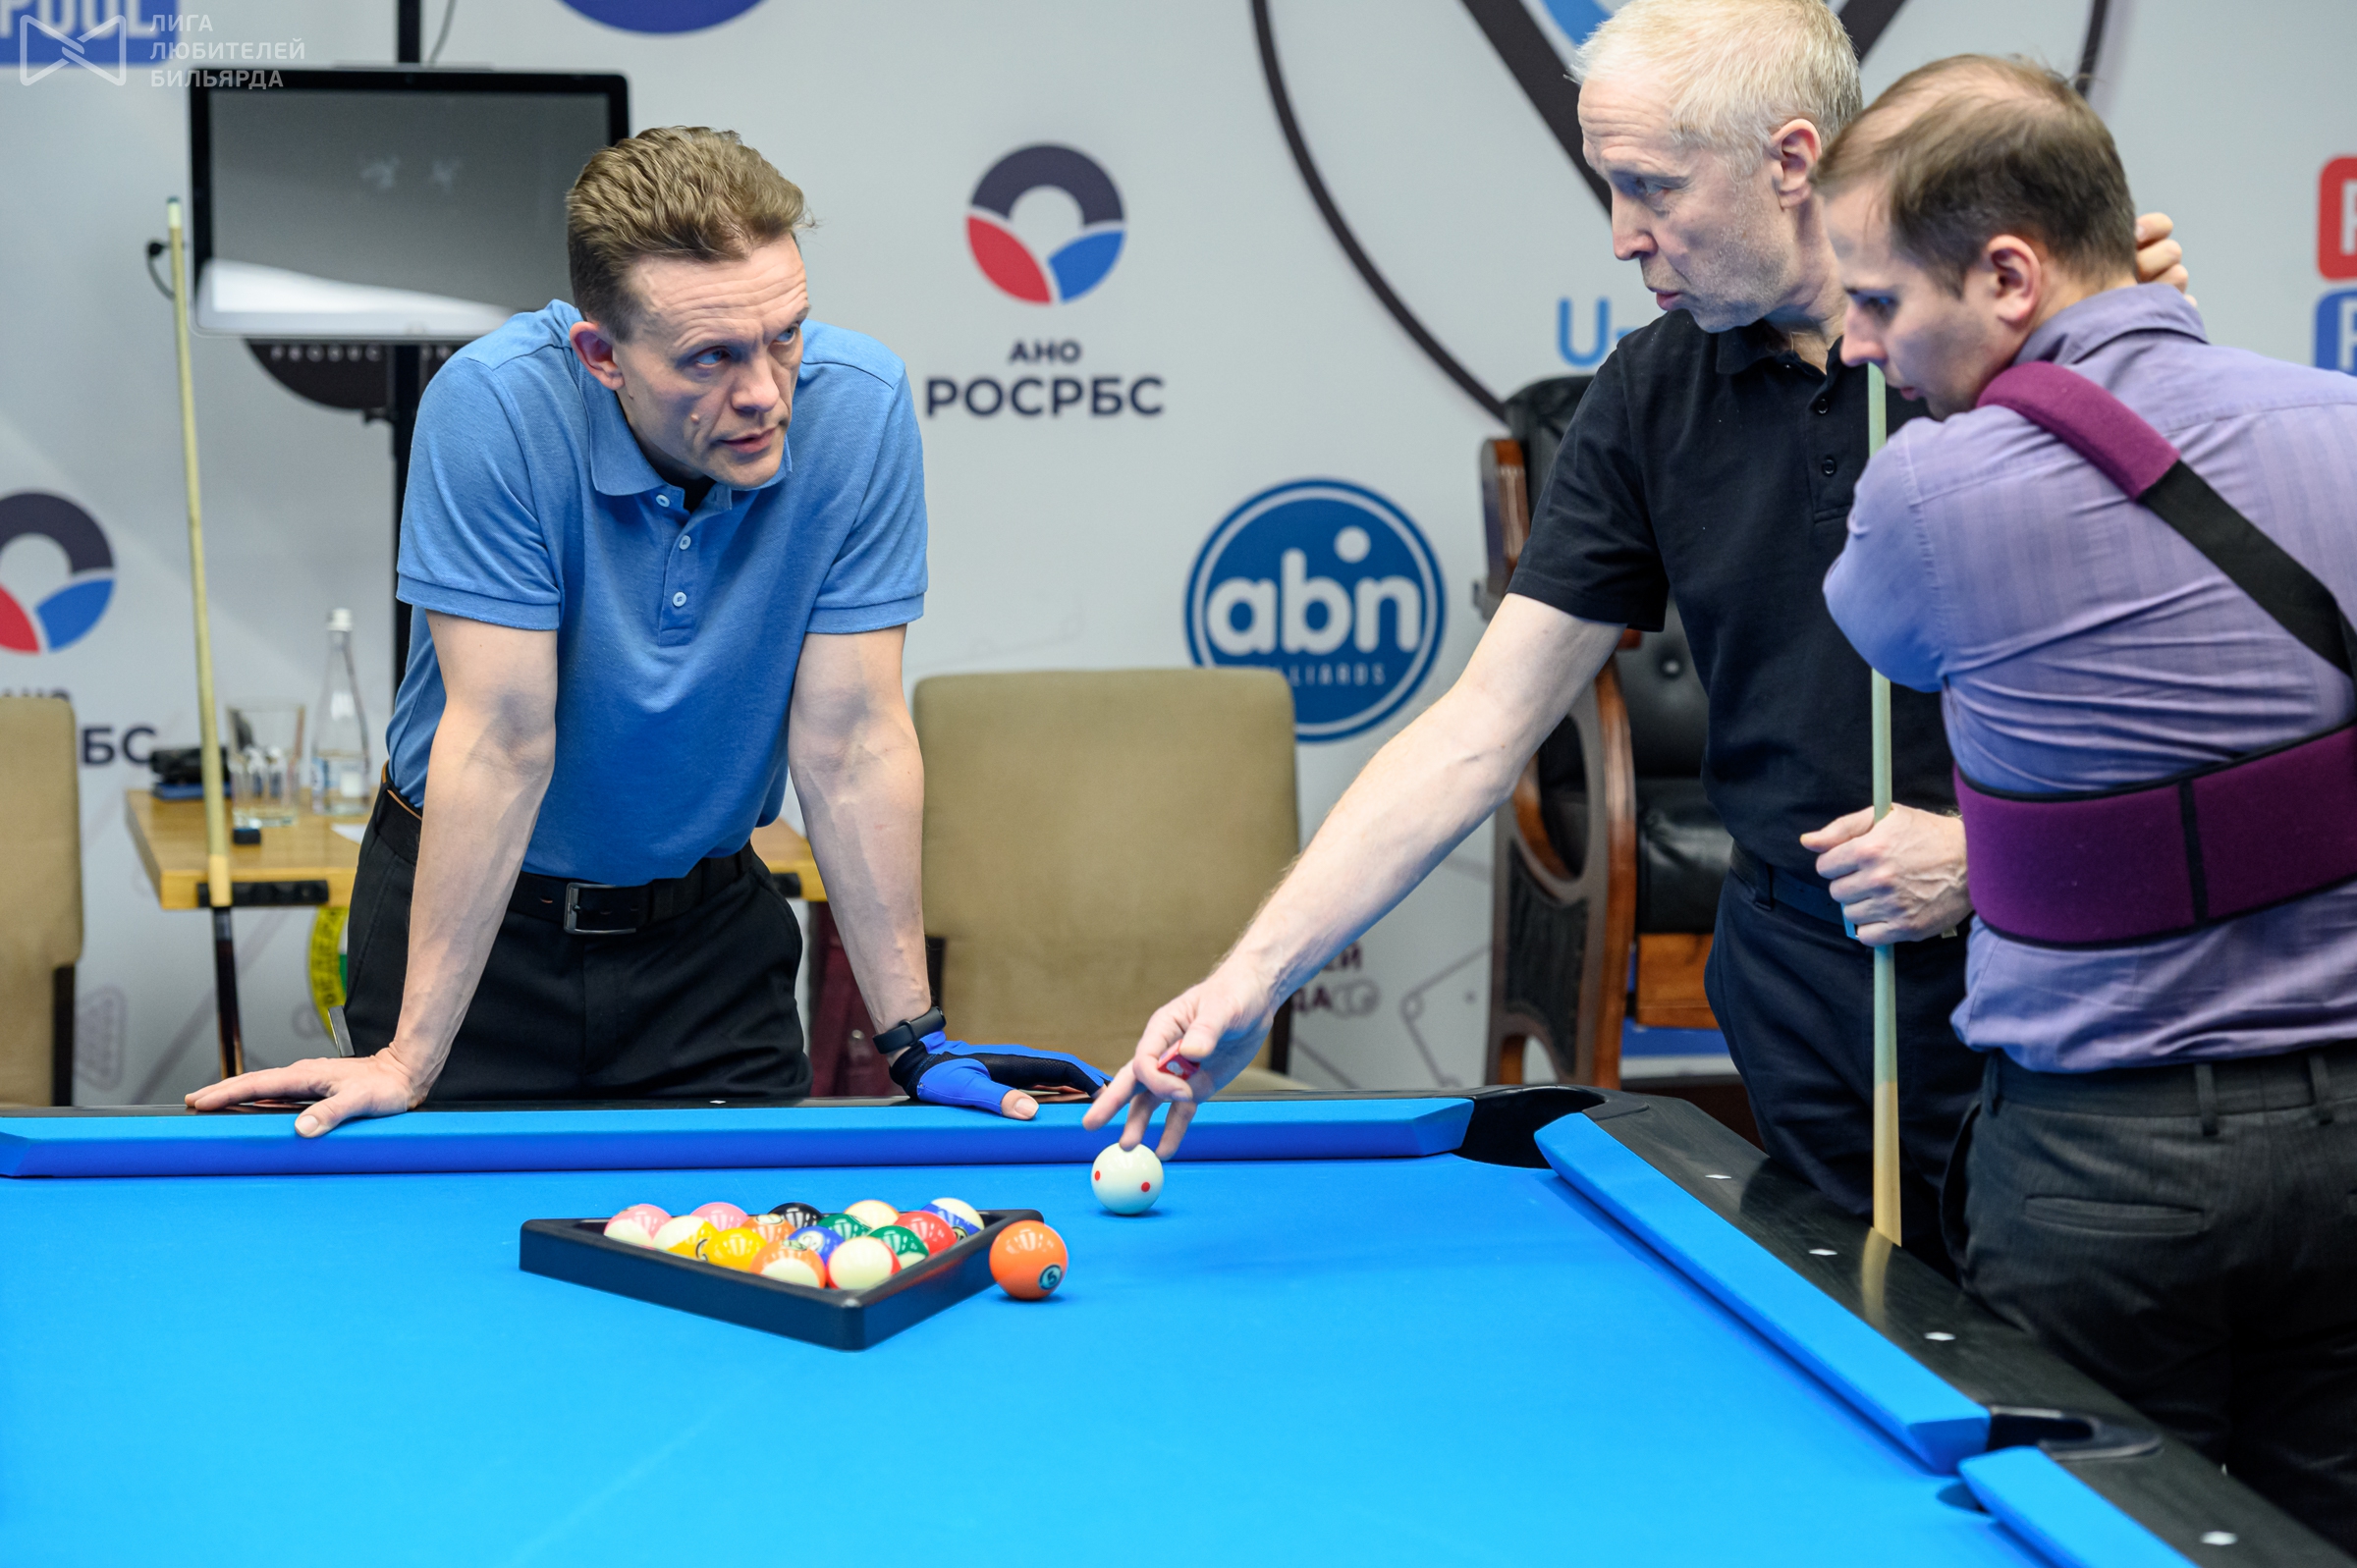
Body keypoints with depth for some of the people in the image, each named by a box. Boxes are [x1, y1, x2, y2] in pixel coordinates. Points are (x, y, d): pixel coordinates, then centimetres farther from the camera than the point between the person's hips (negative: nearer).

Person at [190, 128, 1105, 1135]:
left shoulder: (858, 404, -20)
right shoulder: (495, 406, -27)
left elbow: (850, 736, -16)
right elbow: (502, 739, -26)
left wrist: (914, 1038, -16)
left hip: (707, 922, 2)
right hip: (473, 909, -2)